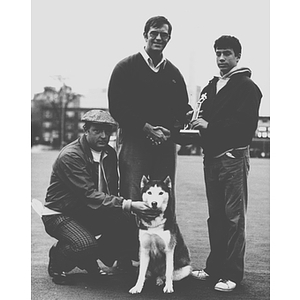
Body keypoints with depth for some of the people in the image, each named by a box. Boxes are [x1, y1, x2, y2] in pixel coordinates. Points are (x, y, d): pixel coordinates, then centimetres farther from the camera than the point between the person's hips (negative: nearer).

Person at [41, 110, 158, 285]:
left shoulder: (110, 153, 2)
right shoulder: (70, 156, -23)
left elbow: (112, 190, 11)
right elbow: (90, 195, -32)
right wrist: (128, 205, -42)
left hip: (92, 212, 7)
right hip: (61, 214, -7)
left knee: (130, 229, -15)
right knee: (87, 245, -34)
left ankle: (89, 260, 10)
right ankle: (57, 262, 0)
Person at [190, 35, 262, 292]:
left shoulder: (246, 87, -5)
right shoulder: (210, 87, 18)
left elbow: (246, 125, -16)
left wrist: (210, 126, -16)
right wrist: (197, 122, -1)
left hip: (233, 157, -7)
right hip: (211, 157, 8)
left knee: (234, 217, -4)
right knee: (215, 216, 12)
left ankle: (232, 274, -1)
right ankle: (214, 268, 20)